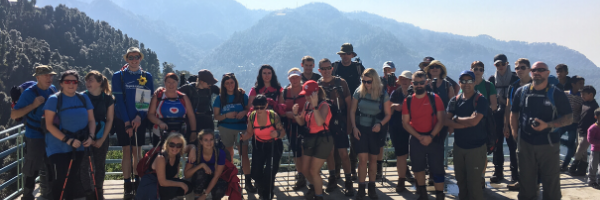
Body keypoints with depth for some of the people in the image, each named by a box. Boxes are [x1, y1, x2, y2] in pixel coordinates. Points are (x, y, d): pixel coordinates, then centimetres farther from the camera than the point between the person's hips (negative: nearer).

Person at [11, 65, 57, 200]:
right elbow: (13, 115, -18)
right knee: (32, 171, 0)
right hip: (34, 138, -6)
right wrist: (34, 105, -26)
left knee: (48, 169, 19)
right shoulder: (29, 93, -15)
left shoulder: (52, 90, 2)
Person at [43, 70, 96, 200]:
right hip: (58, 147, -4)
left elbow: (91, 120, 9)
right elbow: (49, 125, -12)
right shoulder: (54, 99, -8)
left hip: (79, 146, 4)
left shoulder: (84, 99, 6)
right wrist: (68, 140, -19)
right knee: (60, 179, -6)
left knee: (73, 179, 10)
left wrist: (90, 136, -10)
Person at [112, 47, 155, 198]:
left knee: (137, 152, 5)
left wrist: (139, 116, -12)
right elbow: (119, 100, -4)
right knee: (127, 152, -2)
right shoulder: (119, 76, 2)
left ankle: (137, 183, 13)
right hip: (123, 120, -1)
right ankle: (127, 186, 1)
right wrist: (127, 122, -11)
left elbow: (149, 99, 1)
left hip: (140, 120, 1)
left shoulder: (147, 77, 6)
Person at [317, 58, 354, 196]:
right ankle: (332, 178, 25)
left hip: (339, 122, -2)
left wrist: (349, 123, -3)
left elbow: (348, 103, 2)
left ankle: (348, 182, 3)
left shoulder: (340, 82, 1)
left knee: (343, 152, -6)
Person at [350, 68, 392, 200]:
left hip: (376, 130, 0)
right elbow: (352, 111, 3)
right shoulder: (359, 92, -3)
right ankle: (361, 188, 2)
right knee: (363, 158, -8)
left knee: (373, 159, 11)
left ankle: (372, 187, 25)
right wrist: (354, 127, -7)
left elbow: (388, 114, -2)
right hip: (361, 129, 0)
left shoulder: (383, 94, -6)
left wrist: (380, 124, -20)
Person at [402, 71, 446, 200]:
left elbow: (441, 120, -7)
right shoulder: (408, 101, 0)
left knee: (437, 169, -1)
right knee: (418, 167, 14)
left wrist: (430, 137, -17)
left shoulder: (435, 98, -5)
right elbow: (405, 123, 0)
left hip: (434, 138, -2)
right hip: (416, 139, 2)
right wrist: (419, 137, -11)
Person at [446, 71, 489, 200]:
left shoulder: (480, 100, -10)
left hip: (476, 147, -5)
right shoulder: (455, 100, 5)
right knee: (460, 181, 16)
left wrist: (456, 118, -7)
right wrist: (466, 124, -17)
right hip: (458, 146, 5)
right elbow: (447, 121, -4)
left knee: (473, 182, -2)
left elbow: (474, 121, -21)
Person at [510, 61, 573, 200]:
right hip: (525, 144, 2)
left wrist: (547, 125, -18)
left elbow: (568, 118, -4)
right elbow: (514, 114, 13)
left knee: (551, 182, 4)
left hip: (549, 145, -2)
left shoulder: (556, 94, -3)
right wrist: (515, 134, 4)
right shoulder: (521, 92, 5)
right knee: (526, 180, 13)